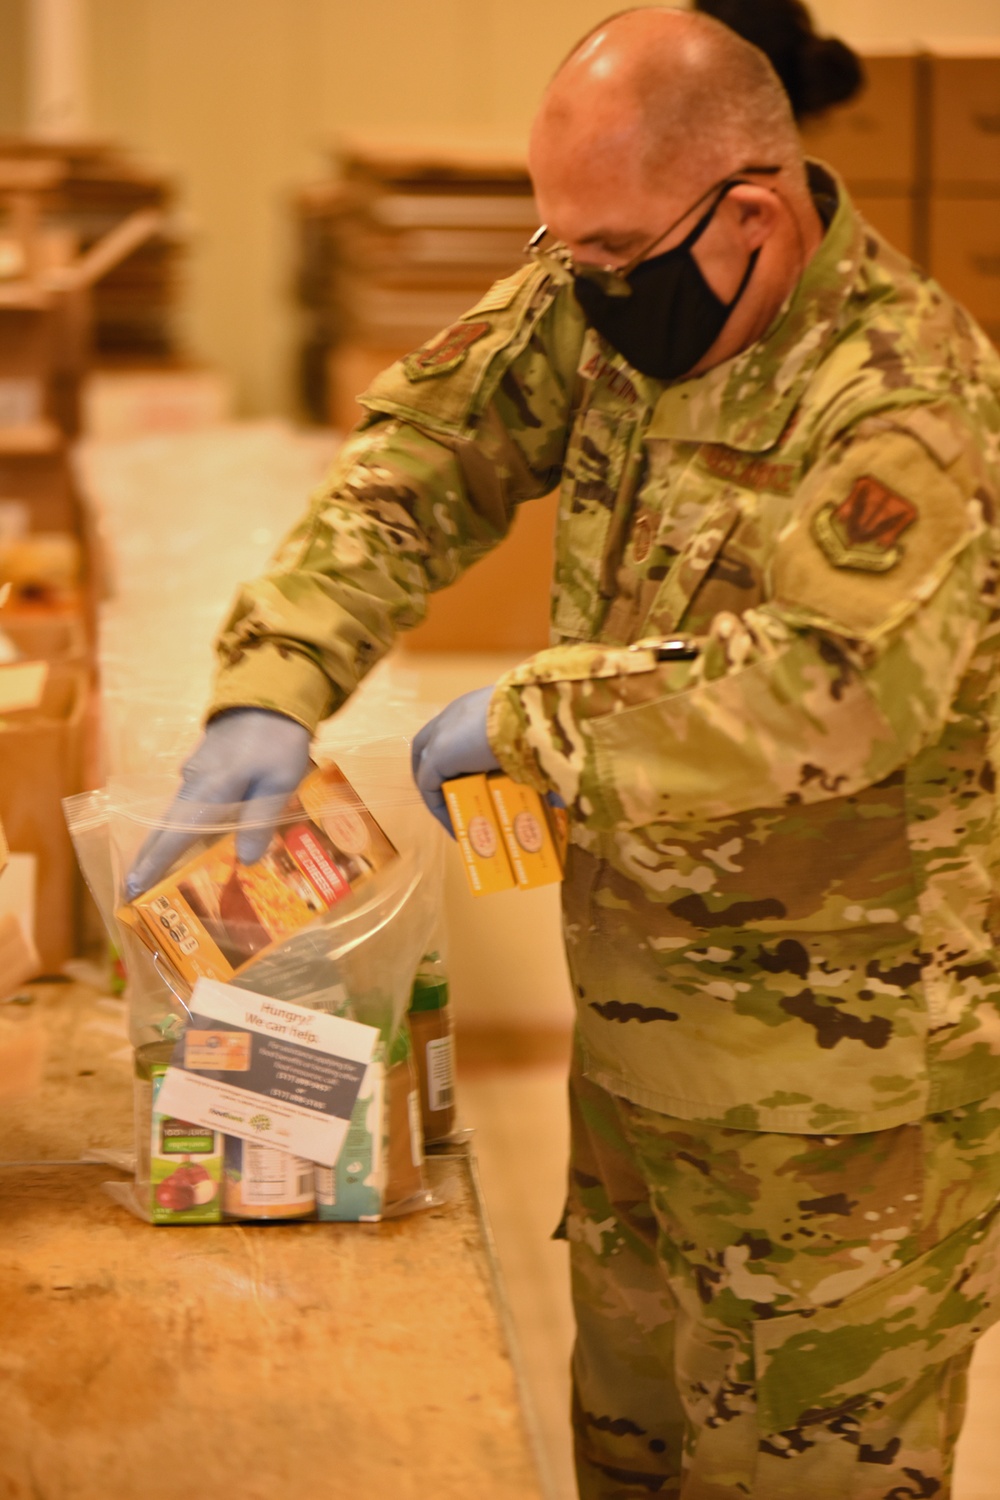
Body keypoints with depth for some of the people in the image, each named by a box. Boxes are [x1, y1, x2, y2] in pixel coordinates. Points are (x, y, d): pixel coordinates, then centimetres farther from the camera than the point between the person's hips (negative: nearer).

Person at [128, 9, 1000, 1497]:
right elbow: (416, 462, 0)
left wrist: (526, 720, -24)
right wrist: (275, 687, -15)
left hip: (841, 1076, -7)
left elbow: (817, 702, -36)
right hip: (640, 1022, 8)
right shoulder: (606, 302, -2)